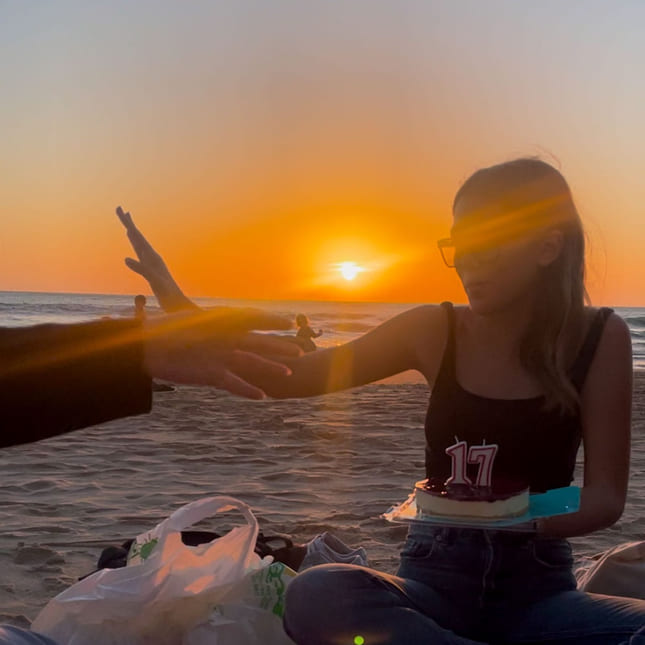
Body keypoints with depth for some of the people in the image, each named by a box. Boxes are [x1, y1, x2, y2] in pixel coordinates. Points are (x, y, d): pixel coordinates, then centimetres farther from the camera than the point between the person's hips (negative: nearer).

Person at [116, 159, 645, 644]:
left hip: (537, 587, -1)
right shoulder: (434, 331, 0)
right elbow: (282, 378, 0)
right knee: (316, 596, -32)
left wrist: (527, 519, -26)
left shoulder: (600, 337, -2)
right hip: (435, 578, 1)